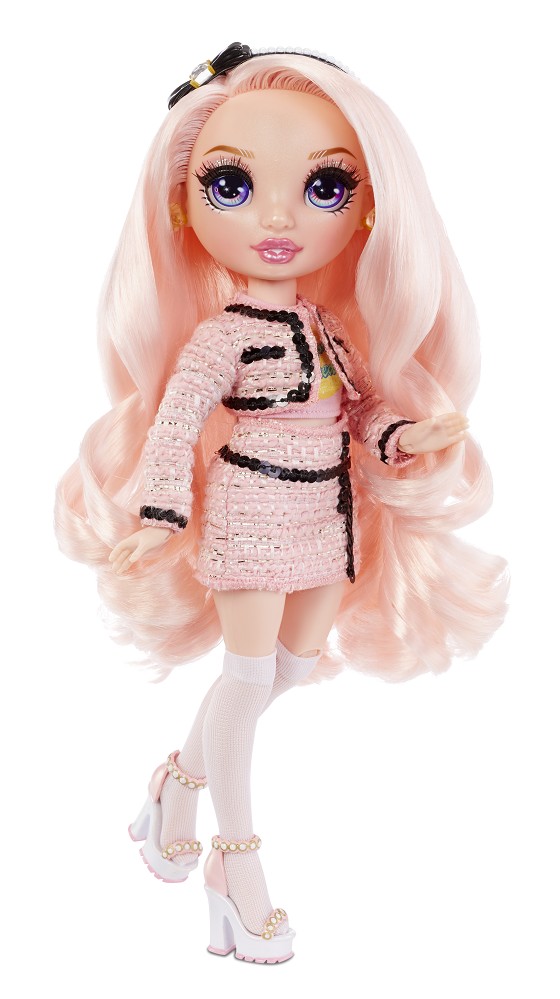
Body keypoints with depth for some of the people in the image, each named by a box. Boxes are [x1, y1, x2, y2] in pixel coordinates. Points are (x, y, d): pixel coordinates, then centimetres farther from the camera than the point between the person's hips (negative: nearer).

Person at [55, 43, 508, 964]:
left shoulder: (328, 327, 4)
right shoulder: (221, 334, -15)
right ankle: (235, 863, 12)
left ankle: (182, 778, 35)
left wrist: (406, 437, -9)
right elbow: (173, 422, -19)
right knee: (248, 674, -1)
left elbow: (361, 407, 10)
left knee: (296, 663, 15)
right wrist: (160, 517, -25)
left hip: (328, 521, 7)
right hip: (250, 519, -7)